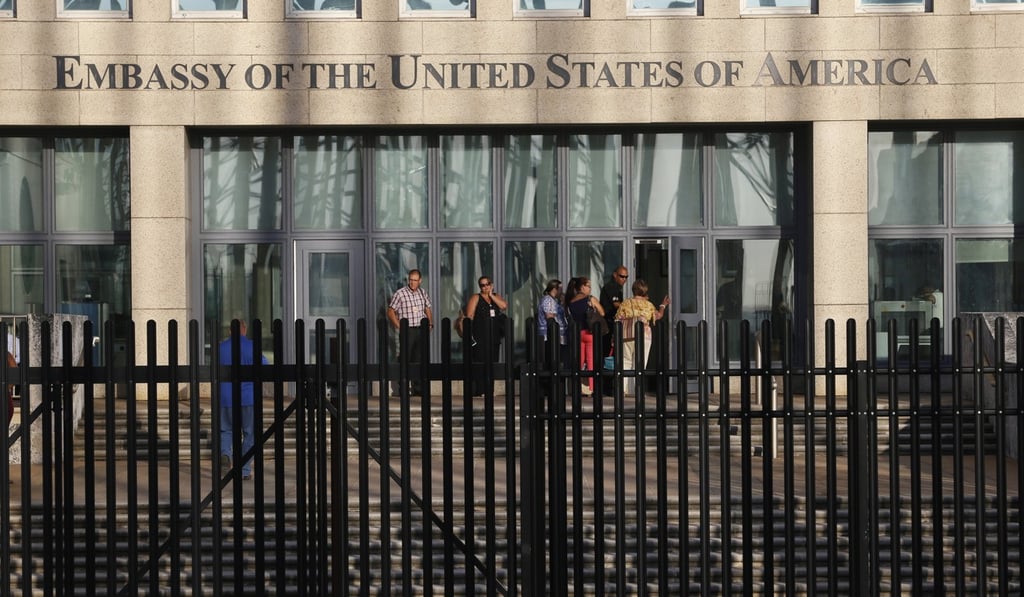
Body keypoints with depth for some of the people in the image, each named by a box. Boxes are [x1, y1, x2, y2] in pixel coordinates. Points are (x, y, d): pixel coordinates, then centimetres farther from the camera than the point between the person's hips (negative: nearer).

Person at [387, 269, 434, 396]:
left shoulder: (423, 293, 9)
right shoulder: (400, 293, -6)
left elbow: (428, 309, 20)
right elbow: (391, 312, -5)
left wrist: (430, 324, 6)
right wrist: (399, 327, -11)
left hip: (421, 330, 4)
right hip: (407, 331, -4)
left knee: (419, 360, 6)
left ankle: (418, 389, 11)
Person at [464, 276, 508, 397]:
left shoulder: (496, 297, 16)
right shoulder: (475, 298, 3)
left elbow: (504, 306, -4)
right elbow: (469, 316, -4)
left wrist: (491, 295, -2)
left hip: (494, 337, 4)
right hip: (480, 338, -4)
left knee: (491, 364, 5)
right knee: (479, 364, -8)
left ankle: (489, 390, 10)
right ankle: (476, 390, -8)